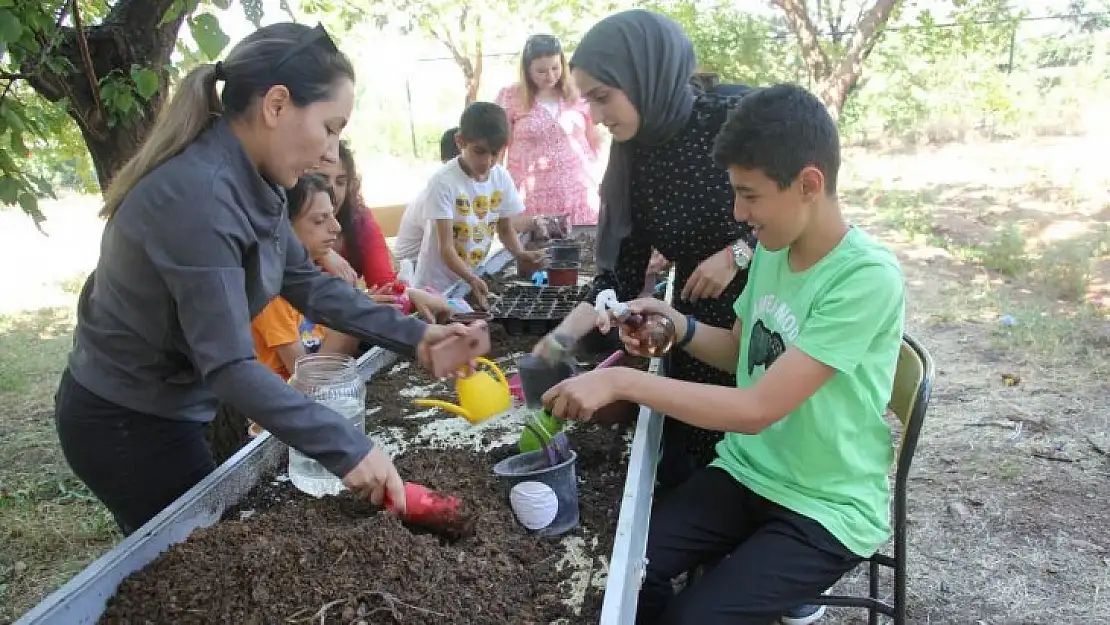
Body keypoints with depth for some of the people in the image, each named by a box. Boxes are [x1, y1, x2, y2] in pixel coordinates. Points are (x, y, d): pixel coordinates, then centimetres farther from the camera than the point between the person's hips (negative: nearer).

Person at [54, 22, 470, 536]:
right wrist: (345, 448, -33)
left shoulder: (254, 181, -5)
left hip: (166, 410, 8)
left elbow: (307, 282, 0)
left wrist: (411, 336, -9)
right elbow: (229, 365, -33)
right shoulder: (197, 195, -32)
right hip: (124, 424, -8)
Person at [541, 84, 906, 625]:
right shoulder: (771, 251, -1)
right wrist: (680, 328, -6)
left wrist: (623, 382, -28)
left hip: (827, 509, -6)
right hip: (746, 473, 6)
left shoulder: (868, 279, -24)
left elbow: (757, 409, -27)